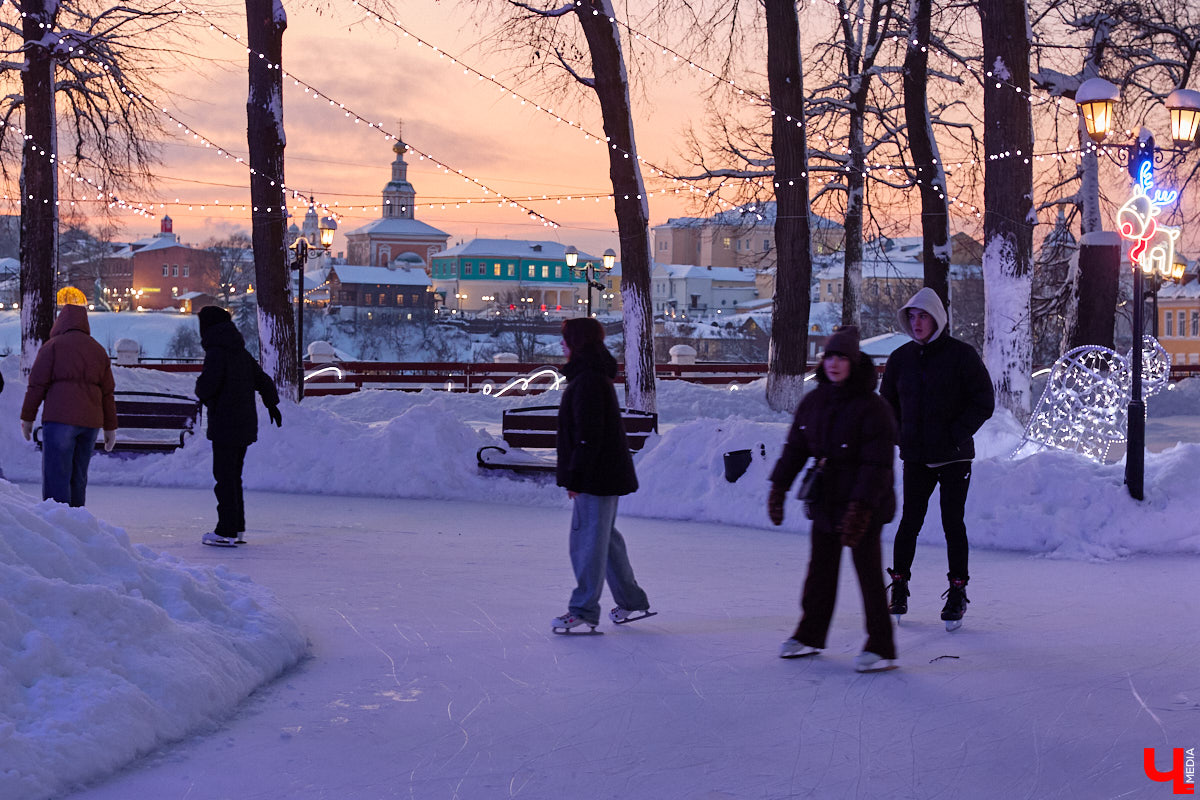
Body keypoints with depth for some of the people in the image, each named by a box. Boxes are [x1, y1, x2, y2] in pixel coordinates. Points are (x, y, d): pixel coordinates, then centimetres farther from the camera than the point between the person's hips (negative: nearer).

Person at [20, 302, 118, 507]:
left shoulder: (53, 346, 1)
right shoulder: (98, 350, 16)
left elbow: (37, 385, -3)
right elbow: (107, 393, 15)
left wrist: (27, 418, 3)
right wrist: (110, 427, 19)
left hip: (59, 419, -5)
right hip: (90, 421, 5)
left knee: (55, 477, -7)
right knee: (78, 478, 12)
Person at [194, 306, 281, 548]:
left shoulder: (216, 352, -13)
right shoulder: (241, 352, 12)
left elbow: (207, 385, -22)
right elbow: (263, 380, 20)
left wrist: (200, 390, 3)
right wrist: (272, 404, 36)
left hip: (225, 424, -8)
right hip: (245, 424, 8)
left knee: (225, 476, -5)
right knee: (234, 475, 16)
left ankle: (227, 532, -6)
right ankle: (238, 529, 19)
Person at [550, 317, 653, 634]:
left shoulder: (588, 381, -18)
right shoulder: (596, 376, 15)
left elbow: (588, 435, -23)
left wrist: (575, 476, -20)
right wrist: (574, 474, 23)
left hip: (597, 476, -11)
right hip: (608, 474, 11)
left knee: (589, 540, -6)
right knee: (605, 537, 18)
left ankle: (584, 610, -2)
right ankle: (632, 602, 25)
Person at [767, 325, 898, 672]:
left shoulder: (872, 408, -15)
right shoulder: (813, 402, 5)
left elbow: (877, 464, -18)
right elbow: (795, 447, 15)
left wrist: (862, 507, -25)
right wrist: (779, 487, 11)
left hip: (864, 504, -6)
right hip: (825, 500, 6)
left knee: (868, 572, -4)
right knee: (820, 569, 16)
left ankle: (881, 648, 3)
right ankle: (810, 636, 29)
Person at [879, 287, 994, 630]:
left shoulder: (961, 355, -6)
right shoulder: (901, 358, 6)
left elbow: (983, 403, -5)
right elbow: (887, 402, 18)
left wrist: (956, 435, -11)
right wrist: (900, 436, 6)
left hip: (953, 457, -3)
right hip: (916, 457, 3)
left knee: (953, 523, 0)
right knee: (910, 521, 4)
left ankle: (957, 592, 10)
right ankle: (899, 587, 15)